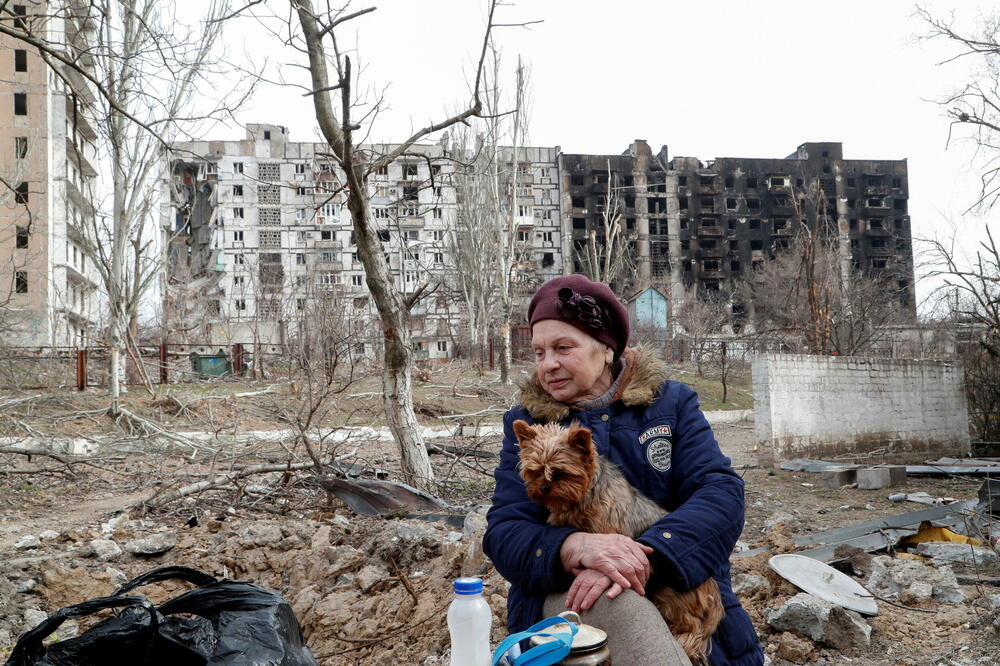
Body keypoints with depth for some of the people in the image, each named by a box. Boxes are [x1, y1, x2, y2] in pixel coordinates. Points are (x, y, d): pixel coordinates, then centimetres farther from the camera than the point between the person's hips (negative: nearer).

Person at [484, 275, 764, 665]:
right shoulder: (527, 424, 6)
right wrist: (577, 546, -28)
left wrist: (646, 556, -28)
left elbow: (722, 493, -9)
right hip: (567, 595, 0)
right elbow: (504, 534, -5)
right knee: (618, 603, -34)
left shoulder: (671, 403, 6)